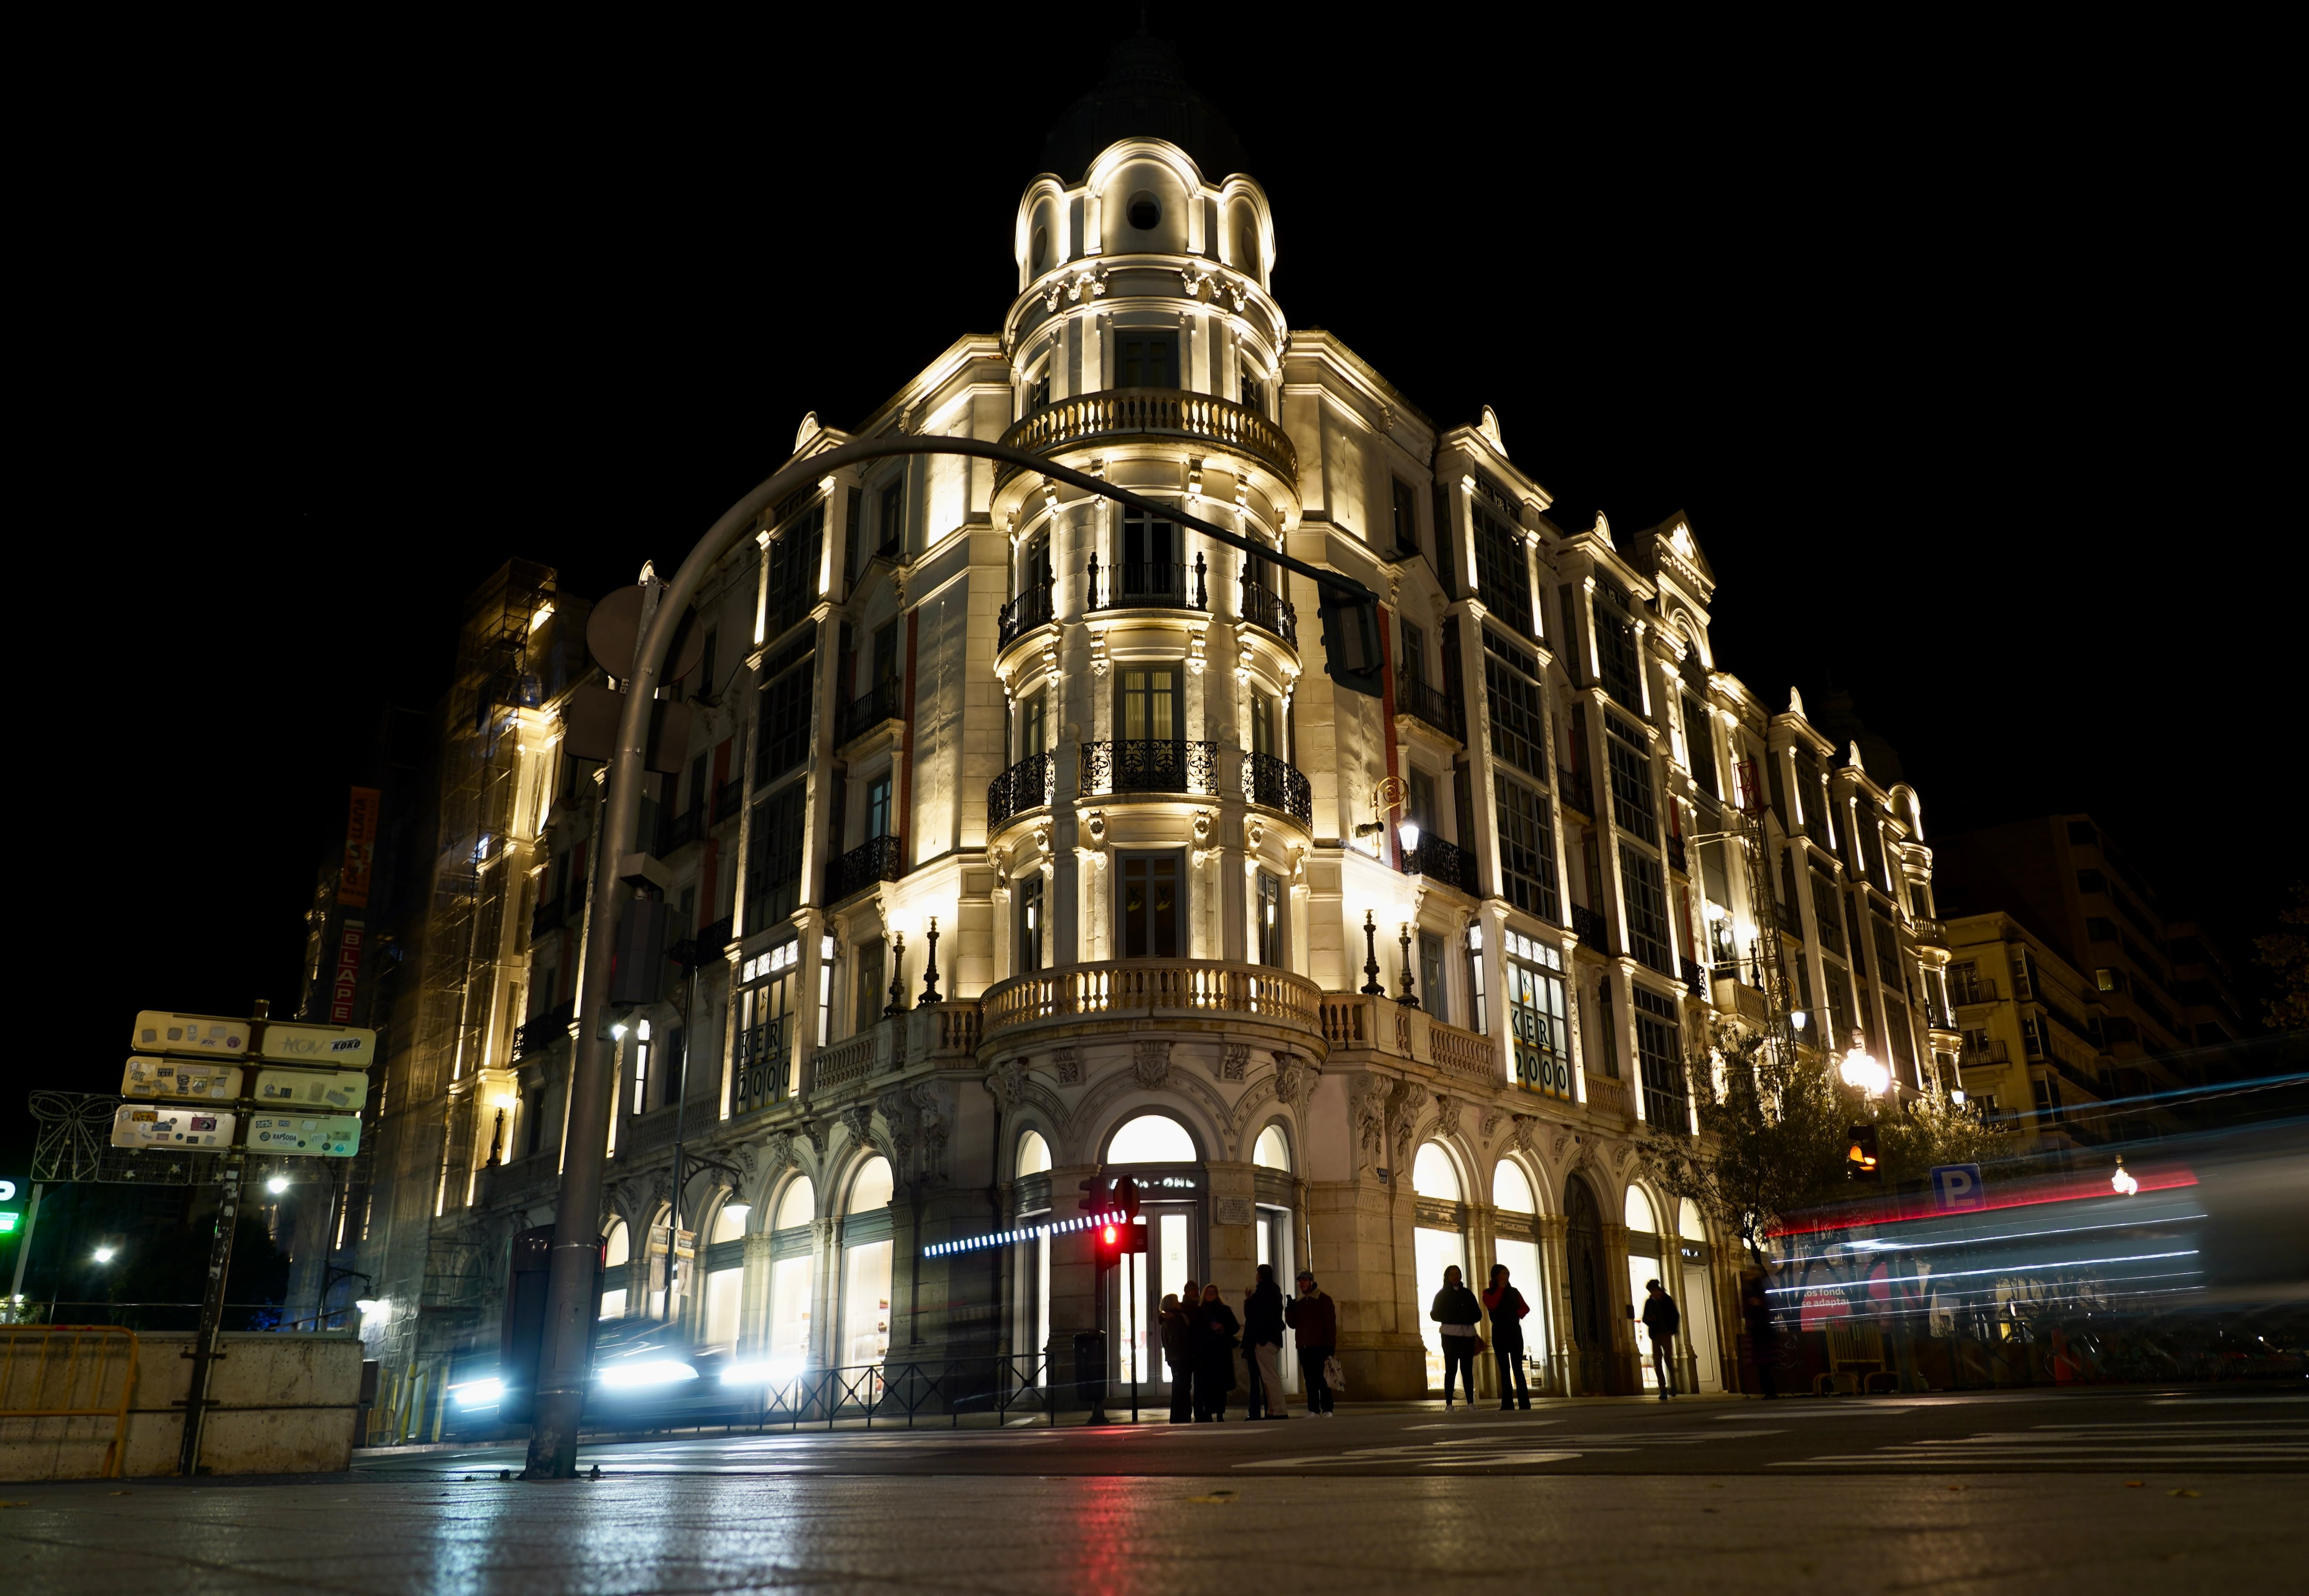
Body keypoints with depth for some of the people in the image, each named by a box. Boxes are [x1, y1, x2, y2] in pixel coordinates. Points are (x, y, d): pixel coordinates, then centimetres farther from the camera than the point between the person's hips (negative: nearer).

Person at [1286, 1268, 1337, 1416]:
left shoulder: (1323, 1299, -2)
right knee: (1310, 1380, 4)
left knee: (1322, 1380, -7)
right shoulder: (1298, 1301, 15)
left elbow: (1331, 1323, -6)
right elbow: (1292, 1324, 14)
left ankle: (1327, 1410, -5)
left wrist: (1331, 1345, -12)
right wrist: (1290, 1310, -3)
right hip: (1304, 1347, 5)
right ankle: (1313, 1410, 6)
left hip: (1320, 1347, -5)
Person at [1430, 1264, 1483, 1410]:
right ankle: (1449, 1405, -9)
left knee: (1468, 1369, -2)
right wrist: (1450, 1318, -12)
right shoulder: (1442, 1294, 9)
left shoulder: (1468, 1294, 16)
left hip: (1468, 1334, 3)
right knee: (1451, 1369, -8)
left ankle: (1471, 1403, 0)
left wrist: (1467, 1318, -7)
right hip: (1450, 1334, -3)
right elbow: (1435, 1314, 2)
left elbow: (1478, 1314, 12)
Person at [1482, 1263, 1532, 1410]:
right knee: (1505, 1369, -1)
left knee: (1517, 1368, -5)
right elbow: (1492, 1306, -15)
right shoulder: (1489, 1293, 4)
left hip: (1515, 1331, 1)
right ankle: (1507, 1404, -1)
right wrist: (1500, 1288, -10)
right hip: (1499, 1333, -1)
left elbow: (1526, 1308, 7)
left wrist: (1518, 1313, -14)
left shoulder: (1514, 1291, 12)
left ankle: (1525, 1403, -10)